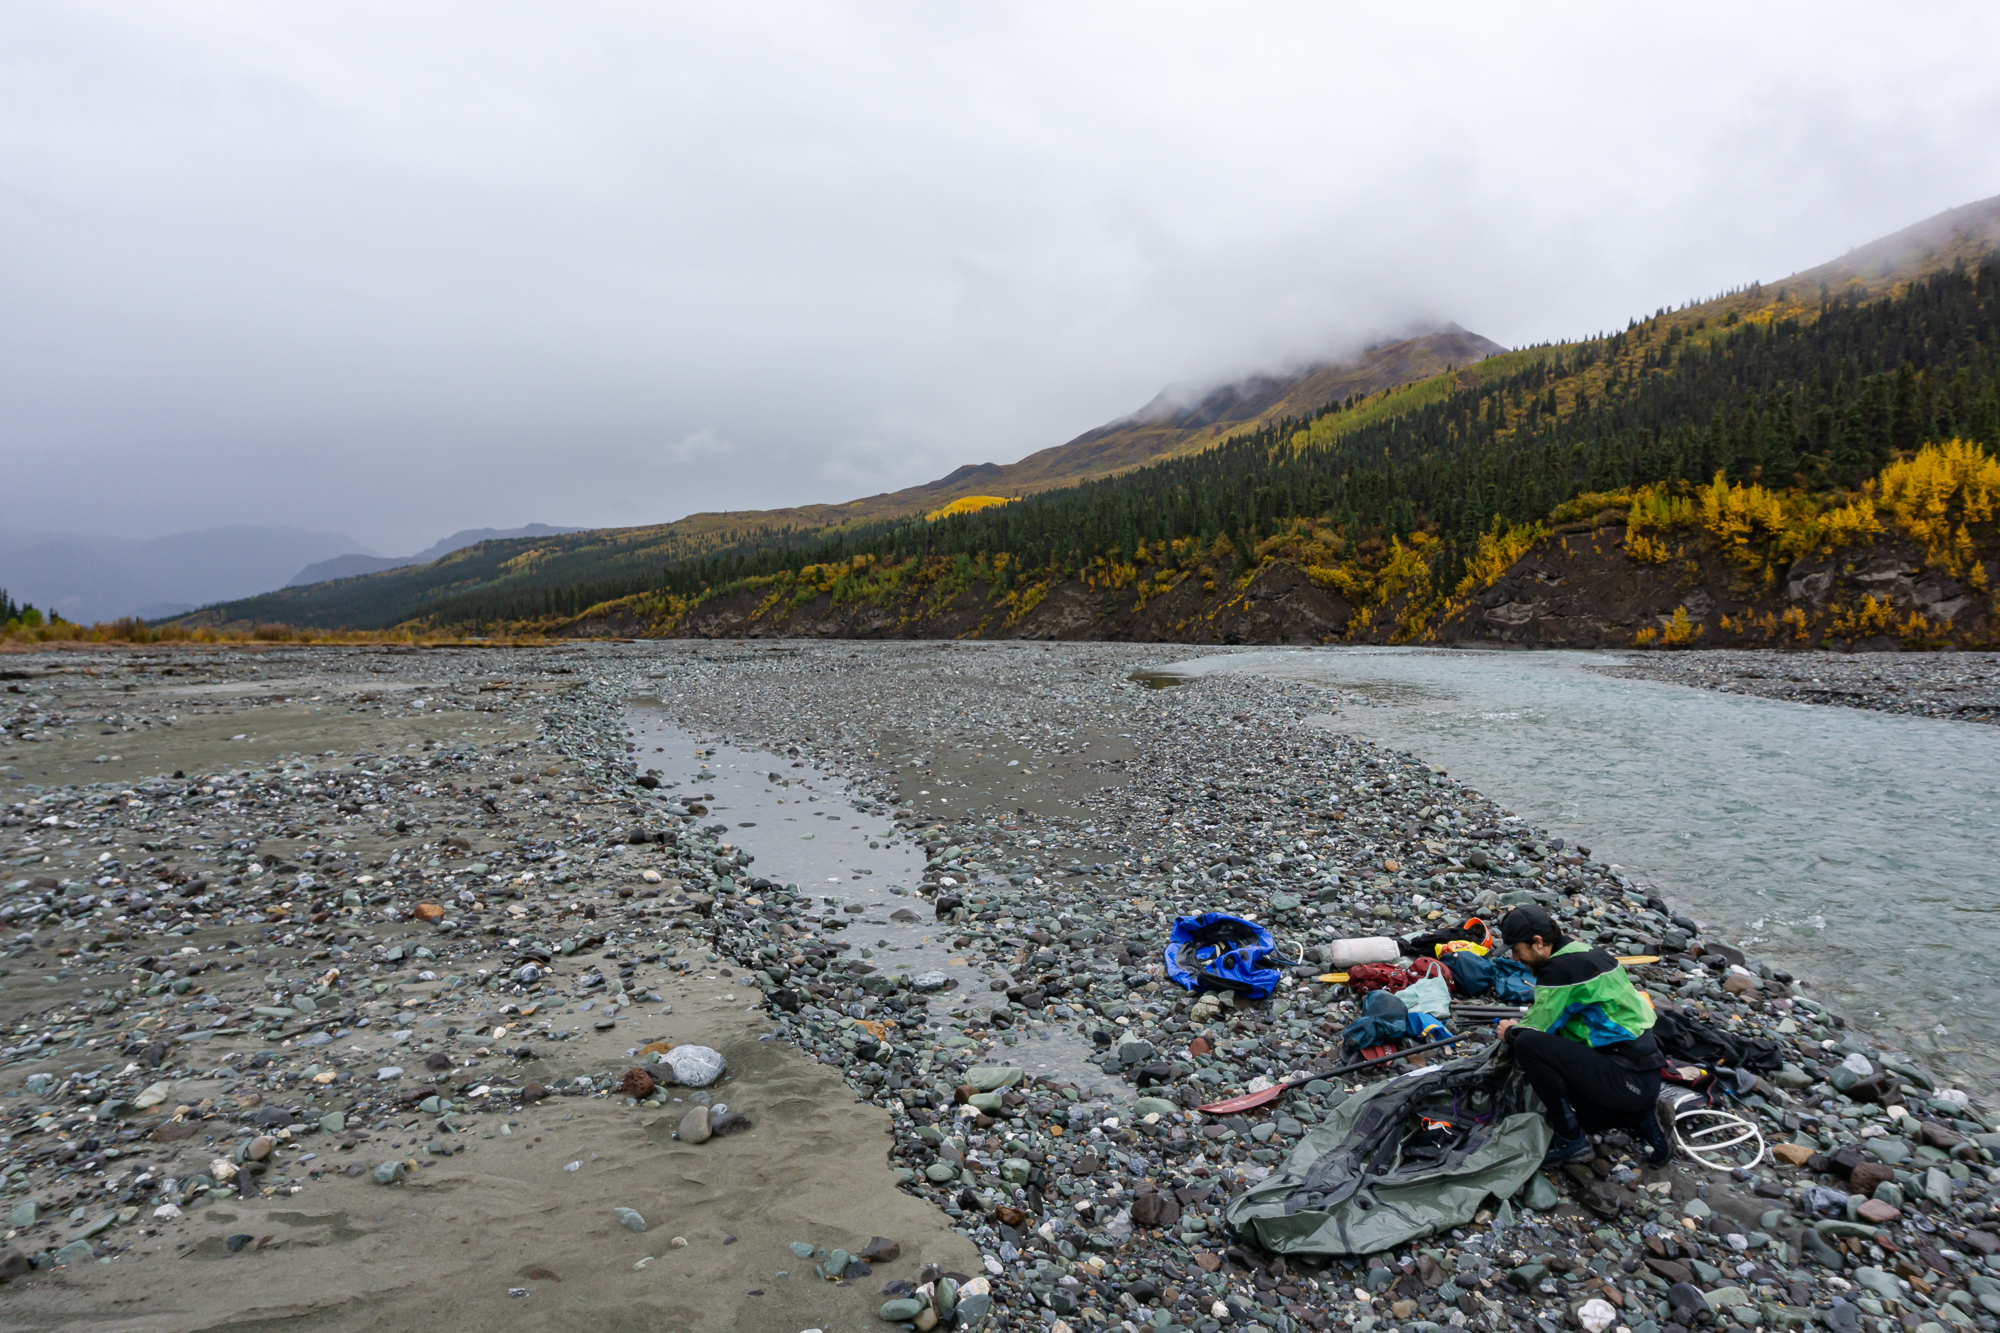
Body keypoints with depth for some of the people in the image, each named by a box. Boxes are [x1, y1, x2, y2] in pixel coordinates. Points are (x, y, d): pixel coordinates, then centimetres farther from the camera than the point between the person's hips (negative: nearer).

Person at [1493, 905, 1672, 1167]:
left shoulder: (1562, 968, -20)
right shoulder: (1579, 952, 10)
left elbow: (1537, 1030, -14)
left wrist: (1510, 1032, 6)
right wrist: (1520, 1024, 14)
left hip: (1629, 1078, -10)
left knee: (1527, 1044, -24)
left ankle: (1571, 1140, -10)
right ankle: (1640, 1116, 13)